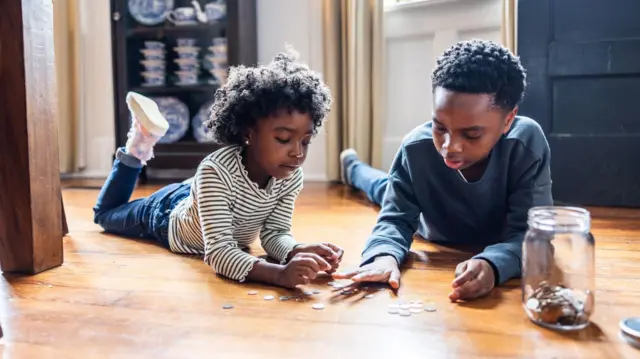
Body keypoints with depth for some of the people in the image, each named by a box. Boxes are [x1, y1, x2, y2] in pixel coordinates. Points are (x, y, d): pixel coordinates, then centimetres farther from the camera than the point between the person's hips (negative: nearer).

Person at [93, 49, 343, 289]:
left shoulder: (291, 177, -30)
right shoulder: (216, 172, -47)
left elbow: (274, 232, -25)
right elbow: (218, 252, -50)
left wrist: (298, 252, -48)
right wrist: (280, 273, -66)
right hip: (168, 215, -3)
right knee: (105, 214, 27)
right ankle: (138, 147, 29)